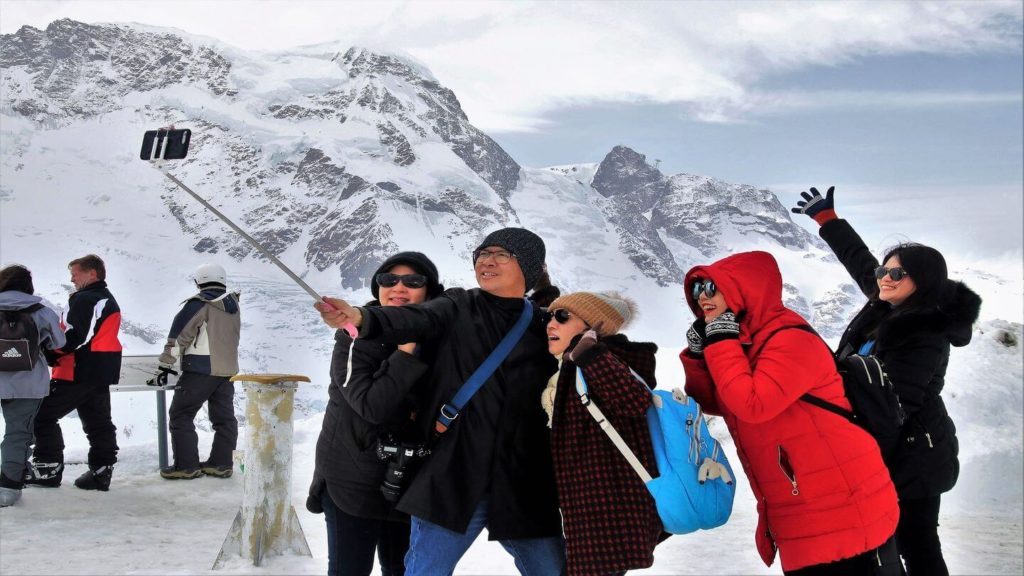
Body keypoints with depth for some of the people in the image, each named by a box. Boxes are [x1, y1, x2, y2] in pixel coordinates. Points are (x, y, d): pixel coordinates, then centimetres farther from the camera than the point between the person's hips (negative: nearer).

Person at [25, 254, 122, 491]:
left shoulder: (84, 299, -14)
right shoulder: (109, 300, 17)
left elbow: (74, 337, -22)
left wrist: (50, 353, -14)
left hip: (78, 372, -10)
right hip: (103, 372, 10)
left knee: (43, 415, -1)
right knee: (98, 422, 11)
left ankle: (48, 467, -1)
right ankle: (101, 470, 11)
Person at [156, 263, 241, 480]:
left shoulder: (199, 304, -10)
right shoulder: (233, 305, 10)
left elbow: (179, 334, -10)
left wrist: (165, 365, -4)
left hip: (201, 370, -7)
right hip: (228, 369, 7)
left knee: (181, 415, 1)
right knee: (224, 417, 12)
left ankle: (186, 465, -1)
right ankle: (221, 463, 14)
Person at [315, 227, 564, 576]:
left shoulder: (544, 326, 9)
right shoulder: (458, 308, 4)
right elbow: (414, 320, -16)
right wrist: (361, 318, -34)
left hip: (524, 487, 2)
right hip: (452, 478, -1)